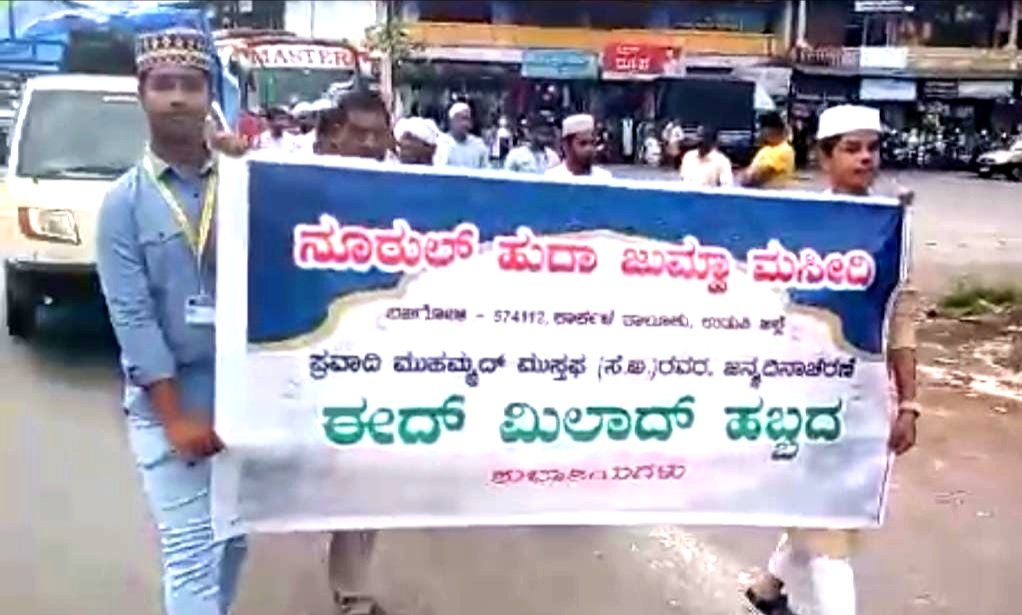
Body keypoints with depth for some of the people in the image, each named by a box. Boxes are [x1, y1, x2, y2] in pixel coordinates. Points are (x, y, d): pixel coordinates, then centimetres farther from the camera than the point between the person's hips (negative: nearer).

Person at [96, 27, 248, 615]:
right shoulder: (124, 202, -4)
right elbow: (132, 317, -9)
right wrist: (176, 417, -13)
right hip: (167, 397, -3)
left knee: (235, 536, 18)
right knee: (191, 550, -1)